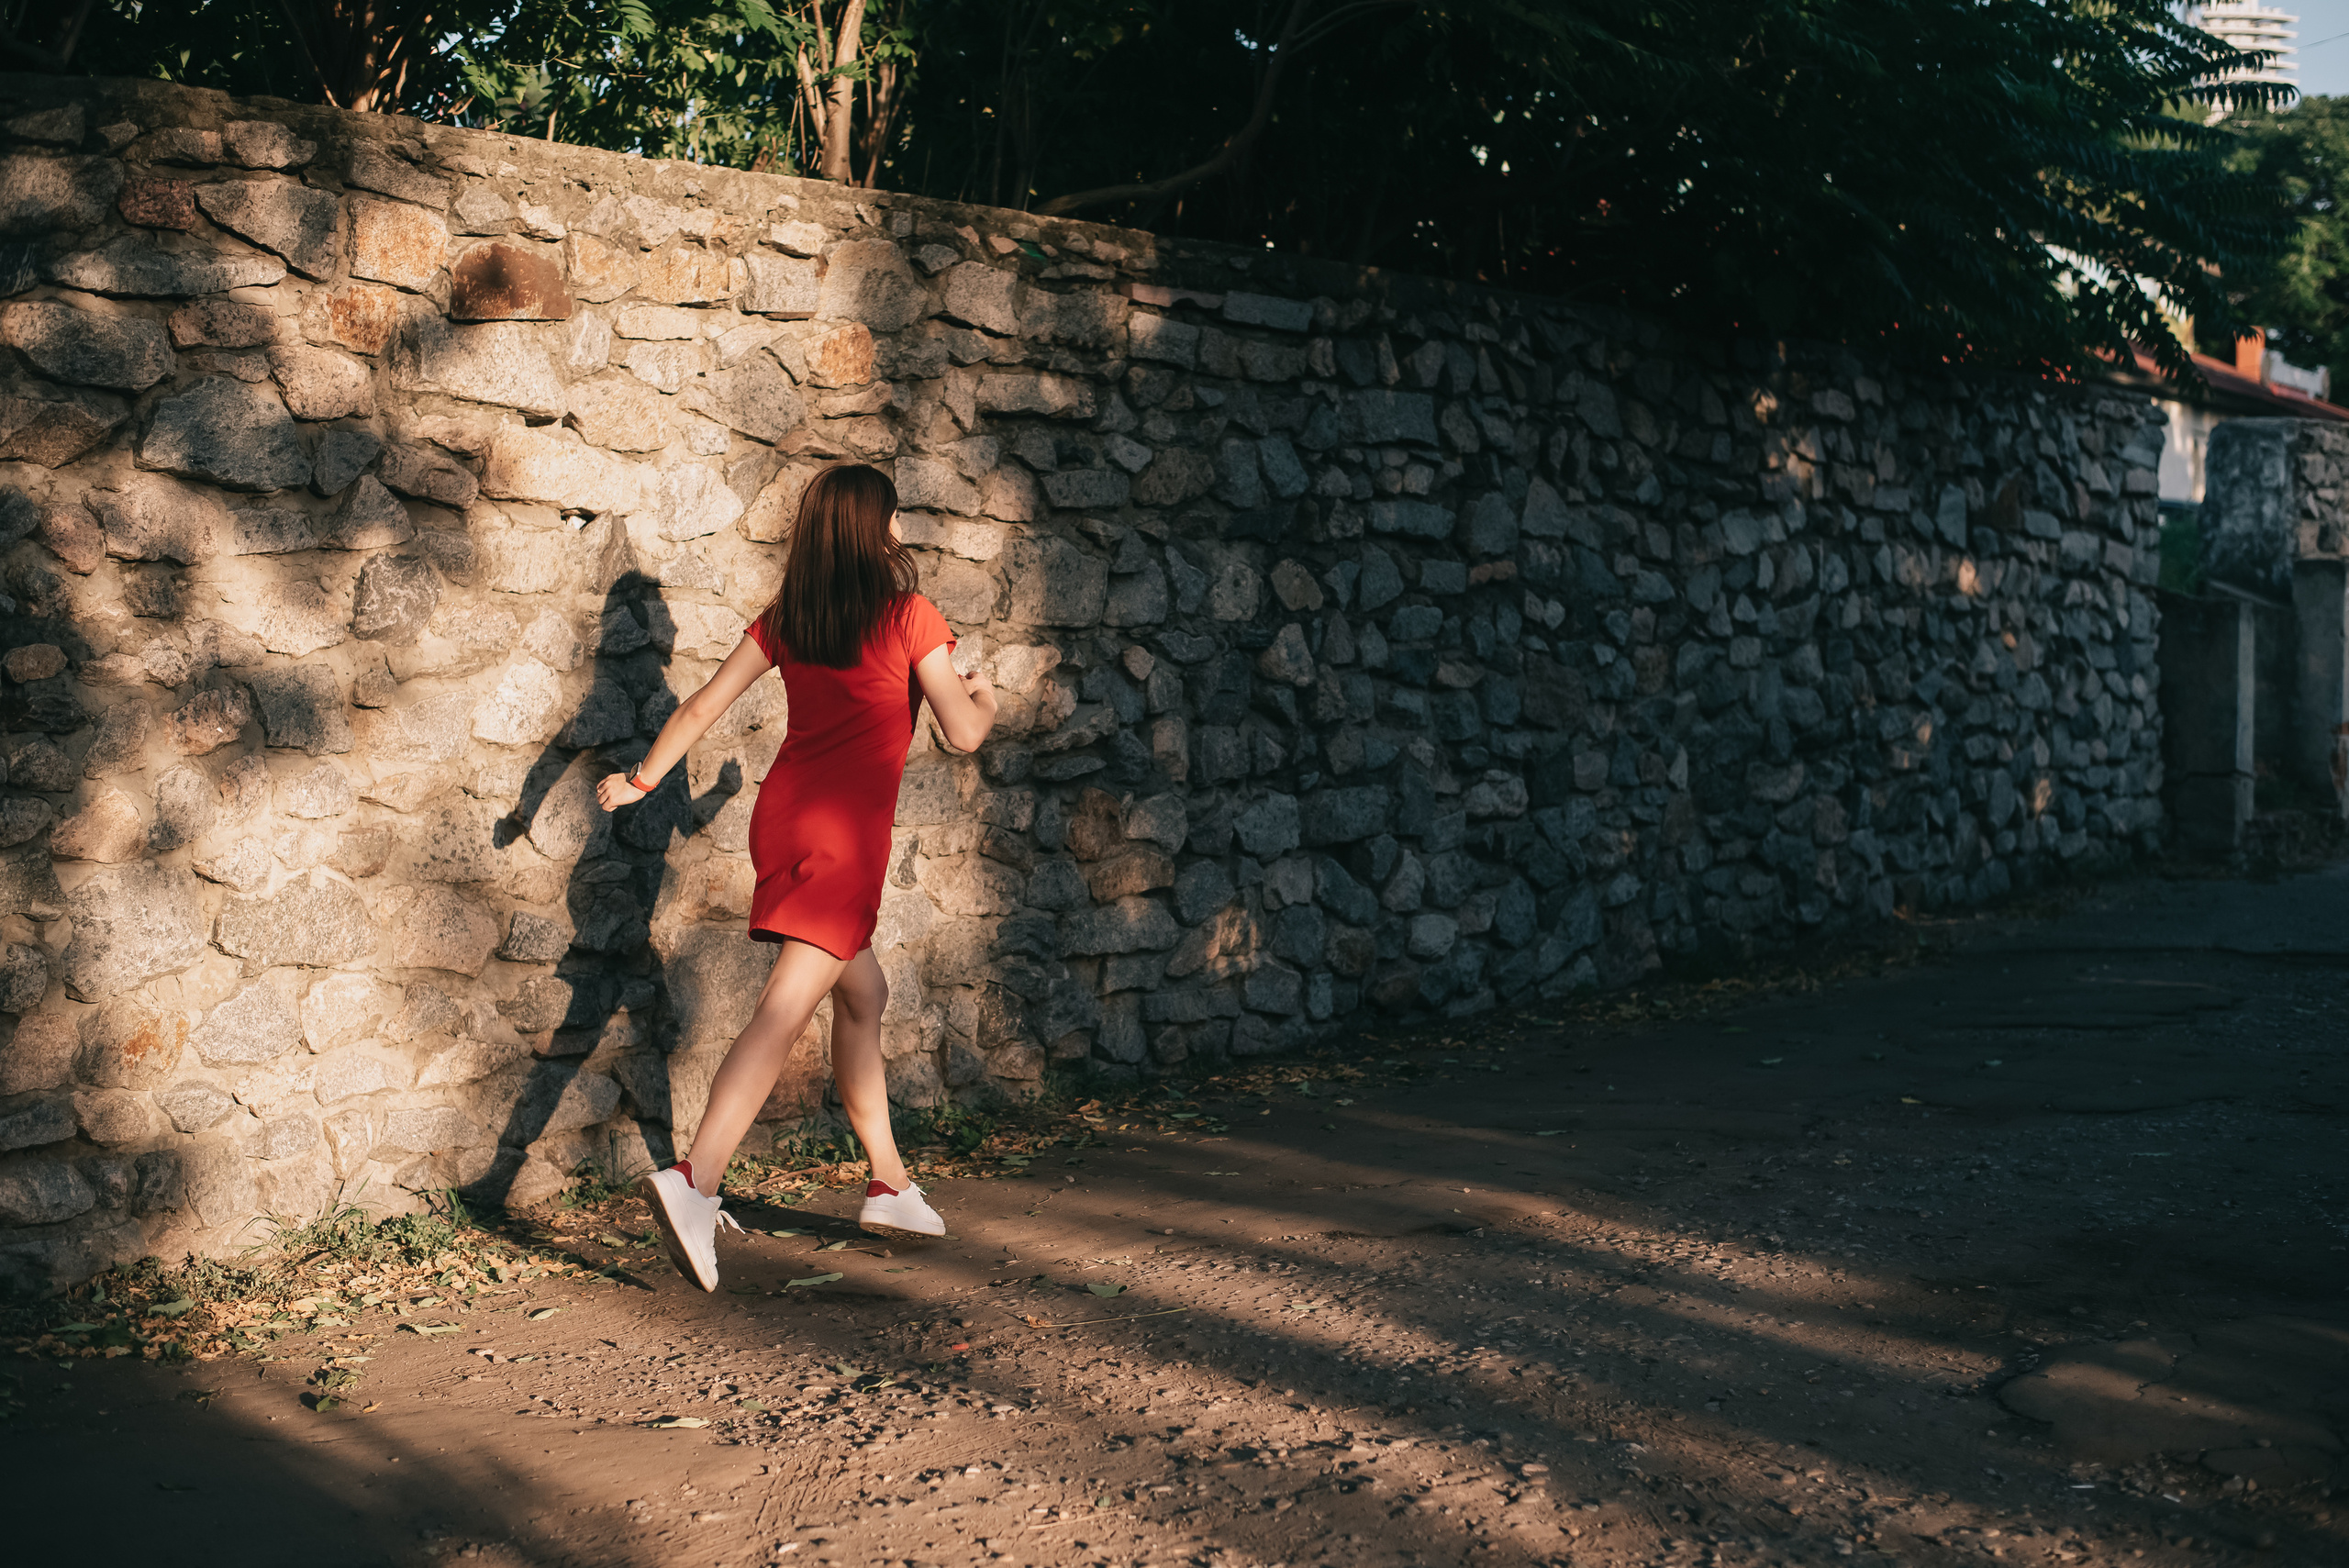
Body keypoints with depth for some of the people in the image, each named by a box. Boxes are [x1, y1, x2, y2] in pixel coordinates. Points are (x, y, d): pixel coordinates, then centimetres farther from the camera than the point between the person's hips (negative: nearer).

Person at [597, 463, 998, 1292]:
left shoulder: (785, 619, 9)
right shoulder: (910, 618, -5)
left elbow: (702, 706, 7)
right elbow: (962, 733, -3)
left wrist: (641, 780, 17)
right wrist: (984, 699, 19)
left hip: (782, 815, 7)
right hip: (844, 828, -7)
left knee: (863, 994, 19)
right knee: (787, 1007, -13)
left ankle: (890, 1185, 25)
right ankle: (694, 1182, -26)